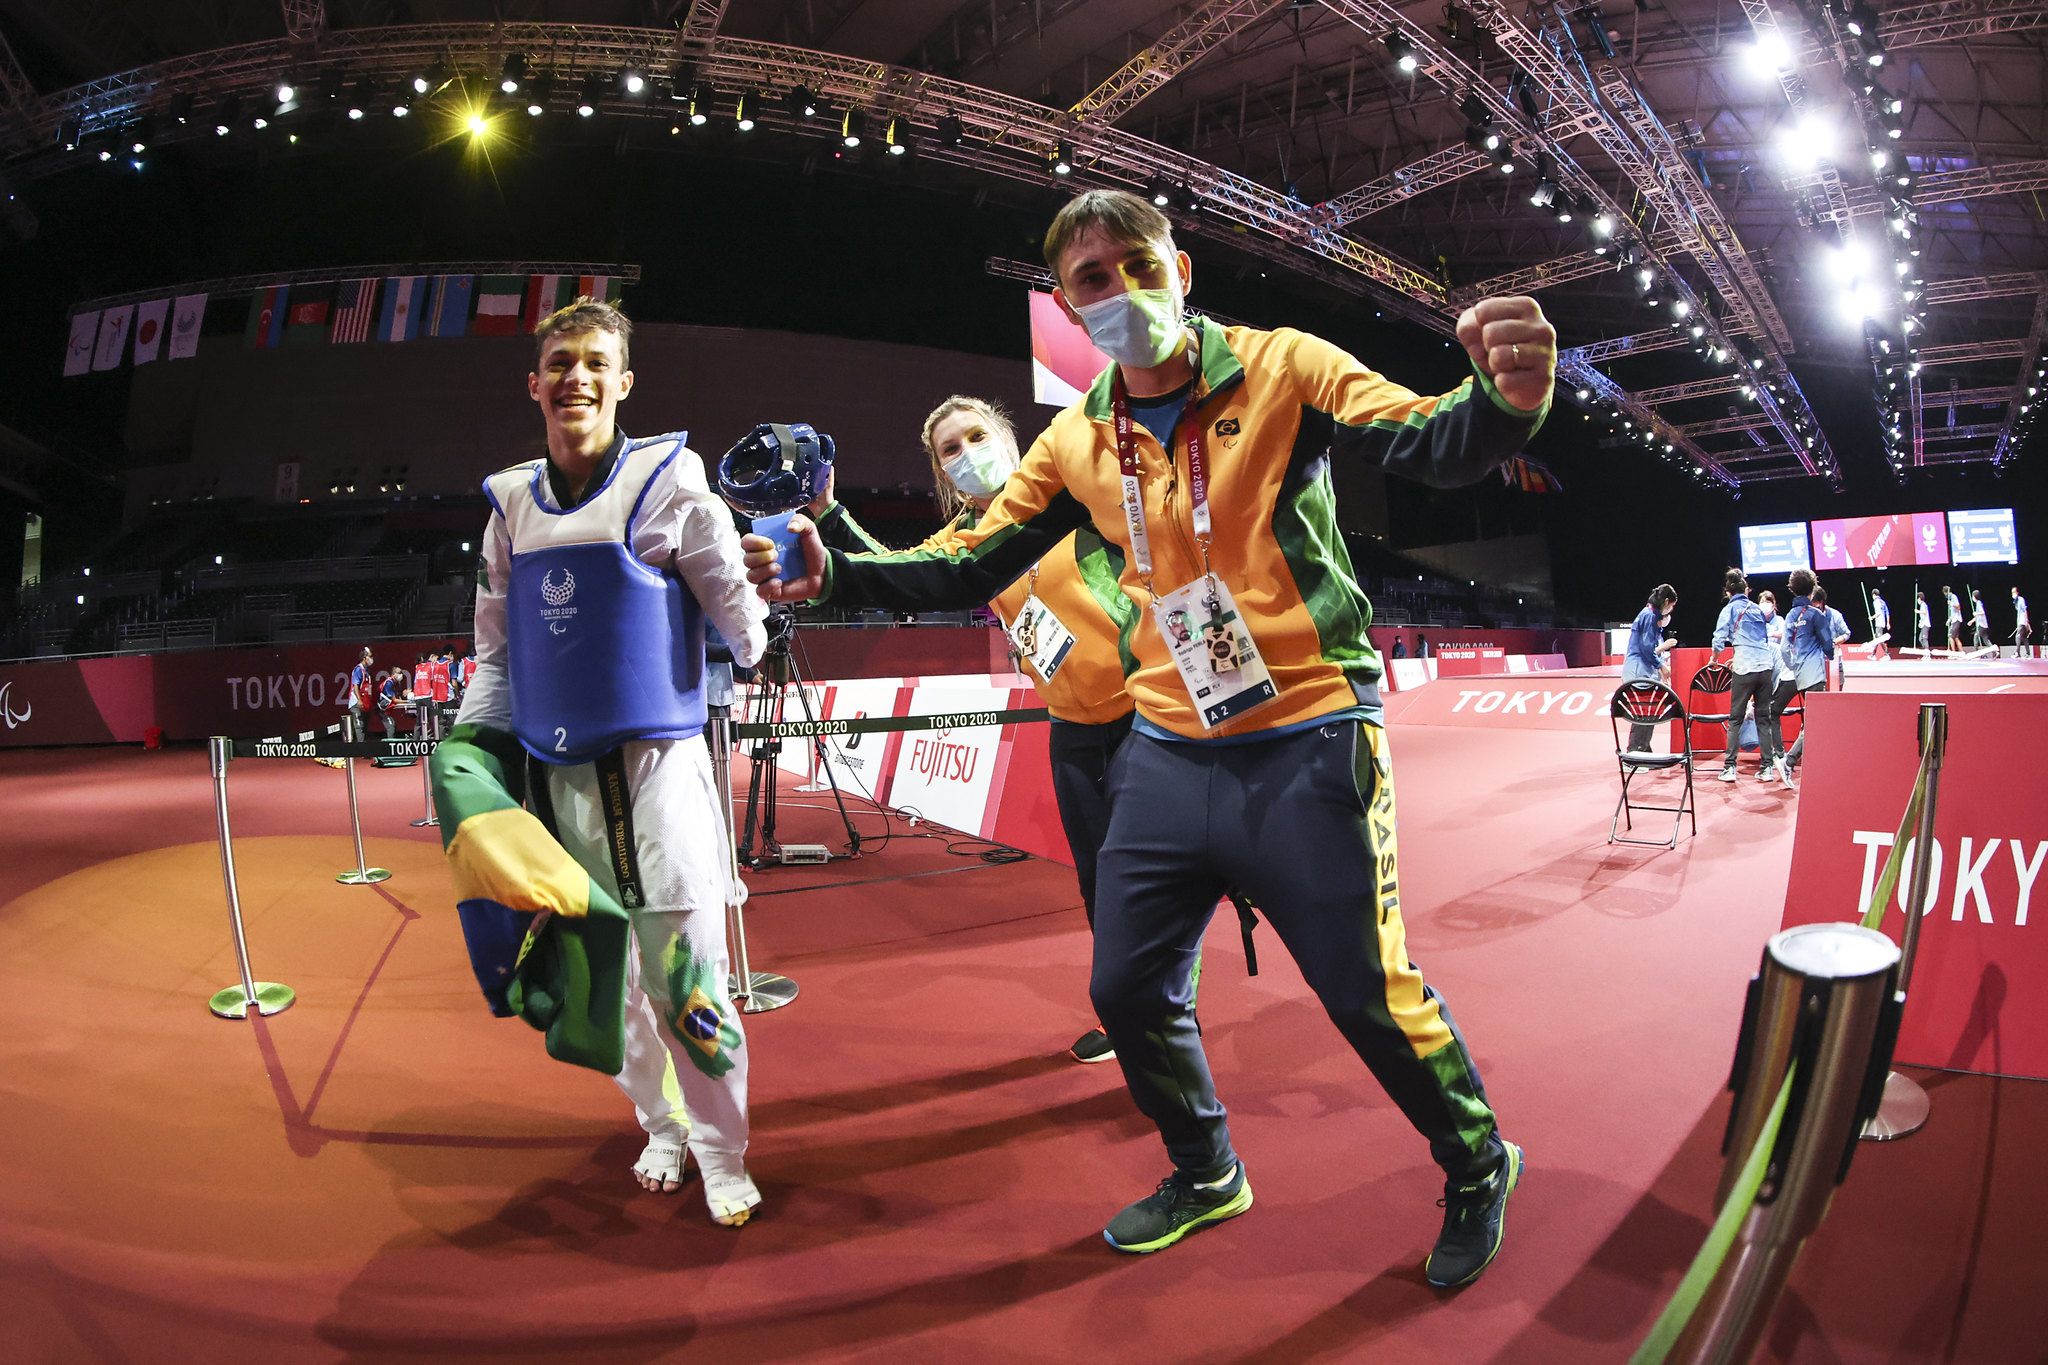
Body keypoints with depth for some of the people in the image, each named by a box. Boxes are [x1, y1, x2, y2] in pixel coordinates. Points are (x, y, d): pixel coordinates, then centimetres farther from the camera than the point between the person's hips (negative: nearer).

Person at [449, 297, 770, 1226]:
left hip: (657, 761, -4)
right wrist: (464, 759, 15)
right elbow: (497, 650, 17)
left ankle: (721, 1153, 19)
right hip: (556, 773, 5)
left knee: (686, 976, -3)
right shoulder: (511, 505, 10)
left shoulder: (667, 484, -6)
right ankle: (661, 1126, 34)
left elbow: (742, 625, 0)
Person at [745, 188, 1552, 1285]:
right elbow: (969, 568, 6)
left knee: (1372, 996, 2)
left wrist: (1505, 400, -42)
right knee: (1129, 992, 13)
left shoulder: (1279, 370, -7)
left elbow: (1429, 446, -18)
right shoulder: (1078, 443, 6)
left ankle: (1478, 1168, 35)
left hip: (1307, 747, -5)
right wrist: (833, 577, -9)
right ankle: (1206, 1175, 42)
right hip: (1166, 754, 5)